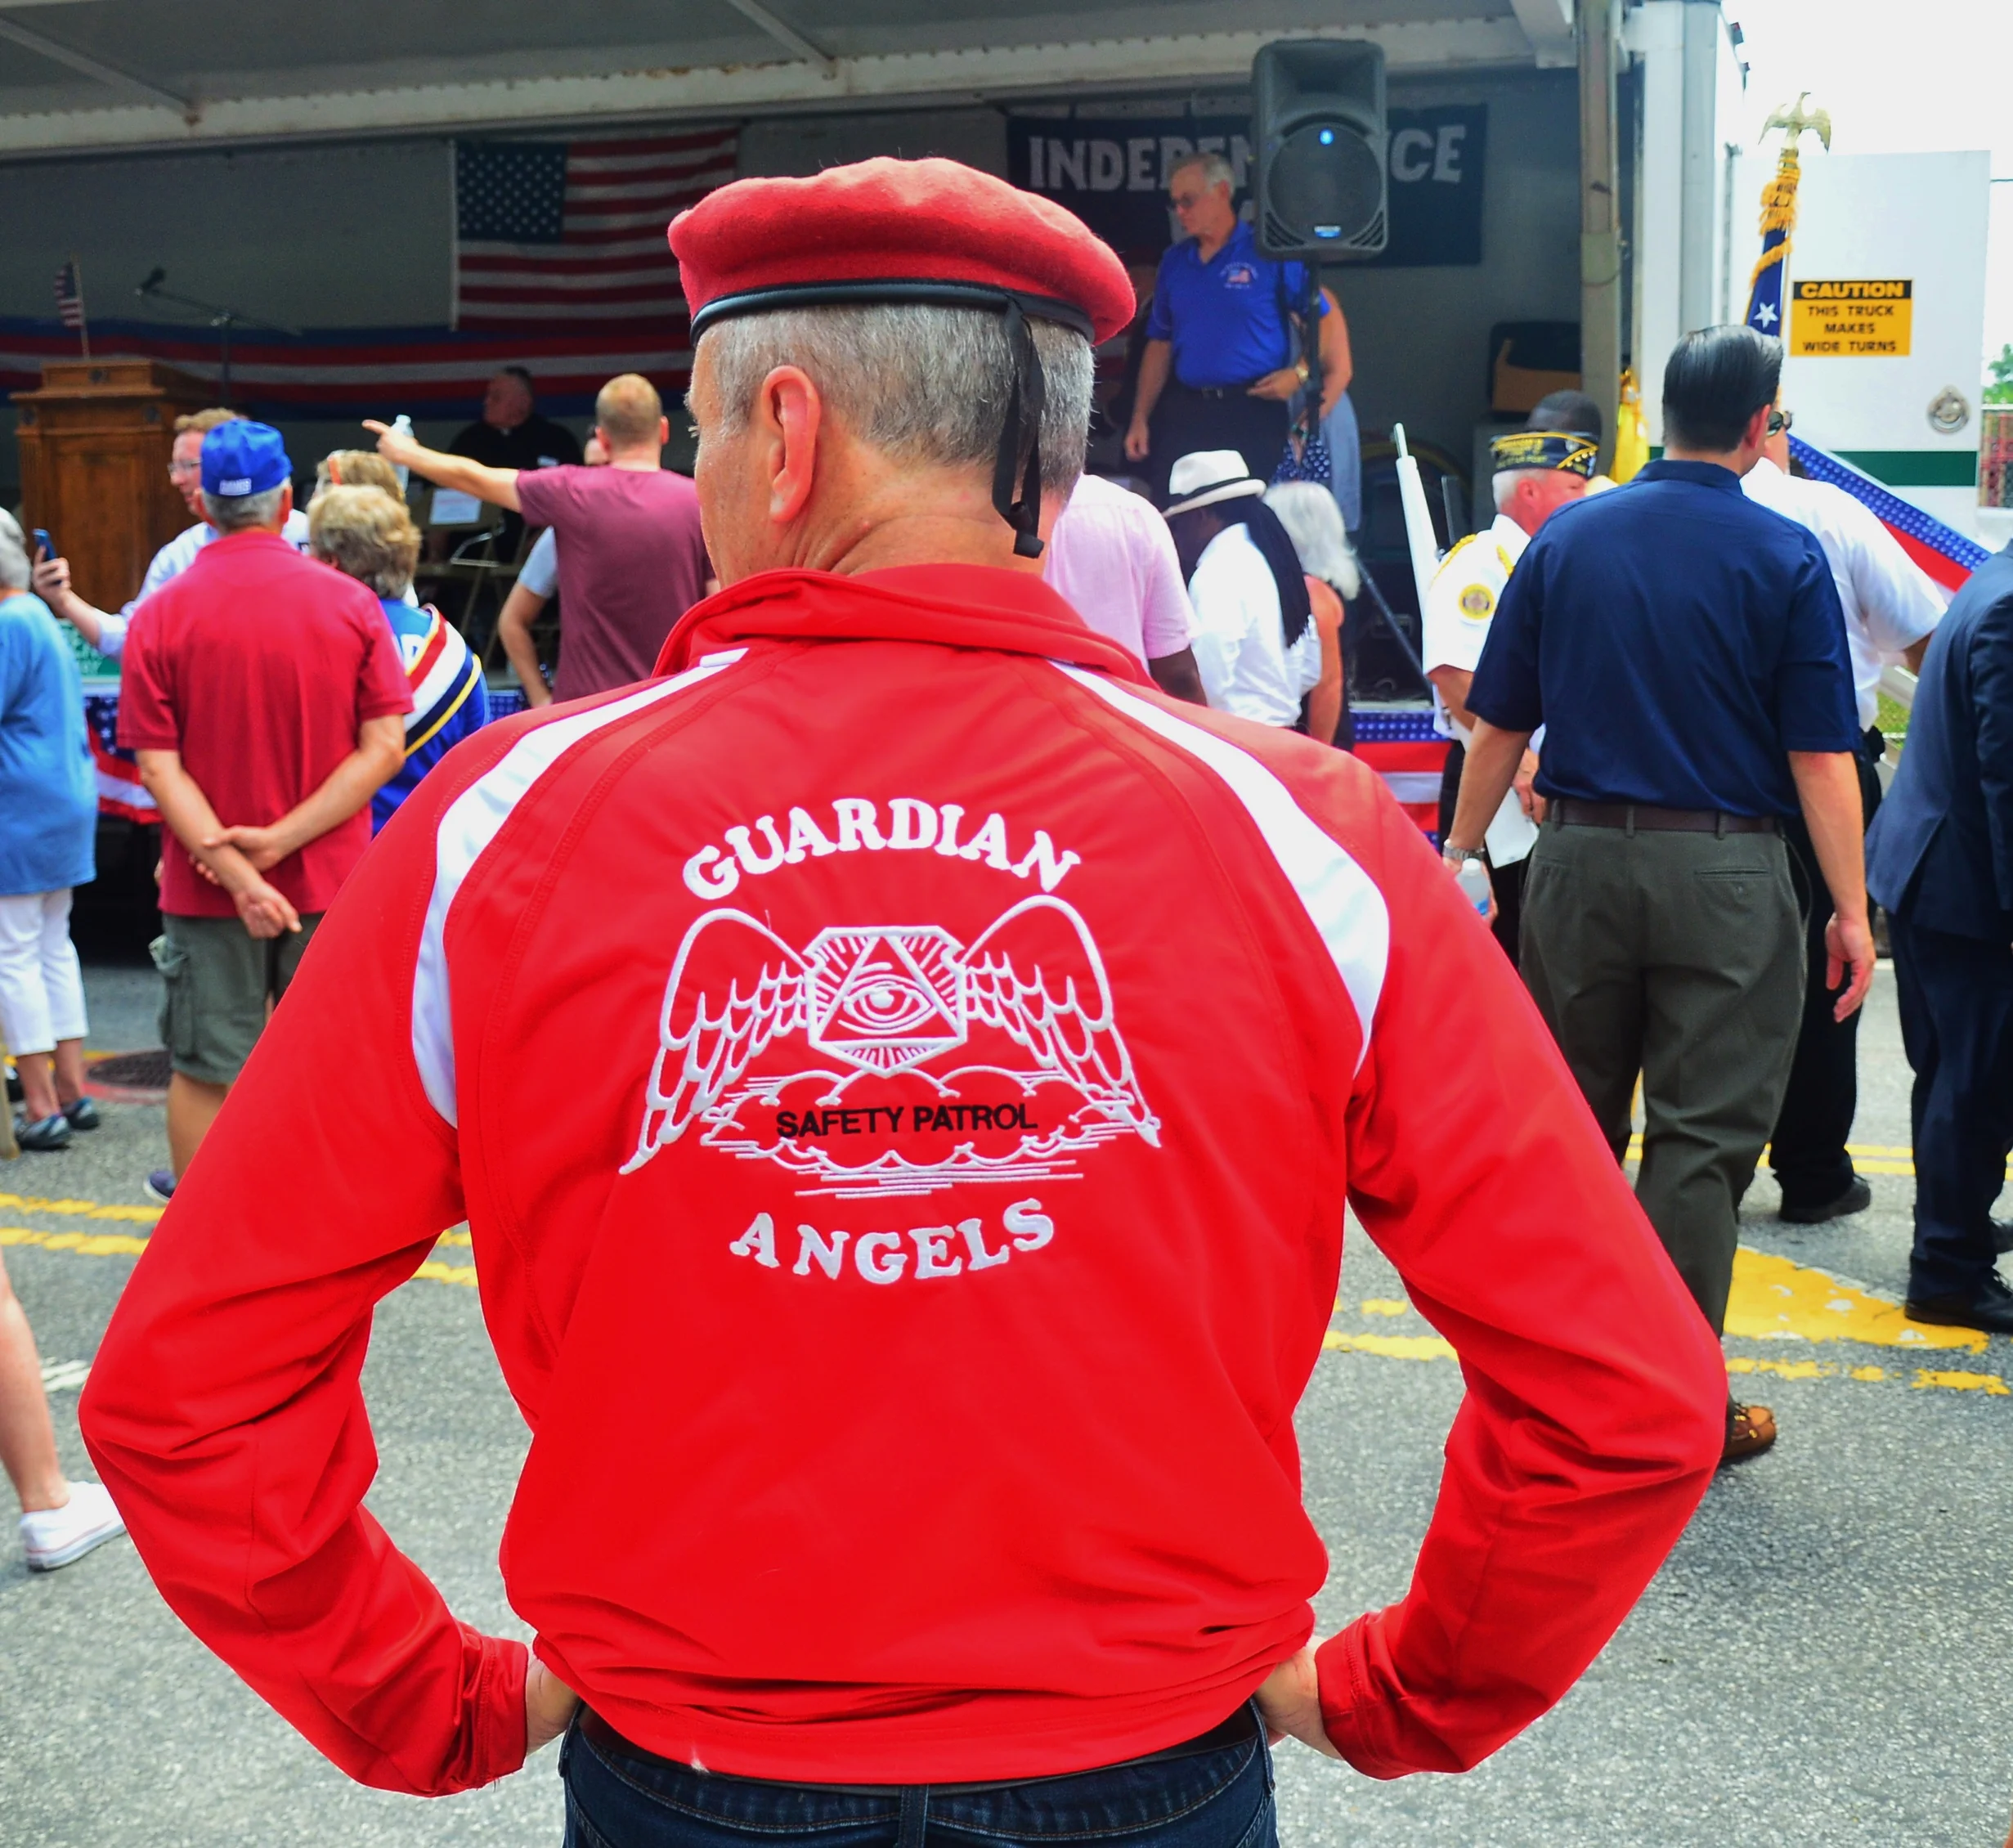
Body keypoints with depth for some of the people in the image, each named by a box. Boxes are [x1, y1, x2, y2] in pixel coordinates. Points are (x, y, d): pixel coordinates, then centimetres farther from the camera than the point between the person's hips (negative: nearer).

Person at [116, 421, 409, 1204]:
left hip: (205, 888, -1)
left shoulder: (162, 616, -6)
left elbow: (159, 765, -11)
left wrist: (231, 865, -15)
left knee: (204, 1071, 10)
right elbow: (386, 746, -10)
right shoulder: (351, 603, -5)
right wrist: (284, 838, -13)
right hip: (331, 878, 1)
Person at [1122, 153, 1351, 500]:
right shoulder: (1174, 262, 12)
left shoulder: (1268, 253, -3)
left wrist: (1300, 372, -13)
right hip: (1184, 413, 4)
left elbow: (1327, 315, 0)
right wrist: (1140, 417, 8)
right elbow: (1160, 344, 15)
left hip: (1253, 412, -4)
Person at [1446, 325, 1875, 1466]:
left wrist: (1463, 850, 15)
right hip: (1726, 872, -3)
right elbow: (1821, 754, -7)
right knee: (1703, 1137, 3)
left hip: (1581, 858, 3)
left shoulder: (1566, 539, 5)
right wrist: (1851, 909, -3)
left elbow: (1500, 725, 6)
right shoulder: (1785, 557, -4)